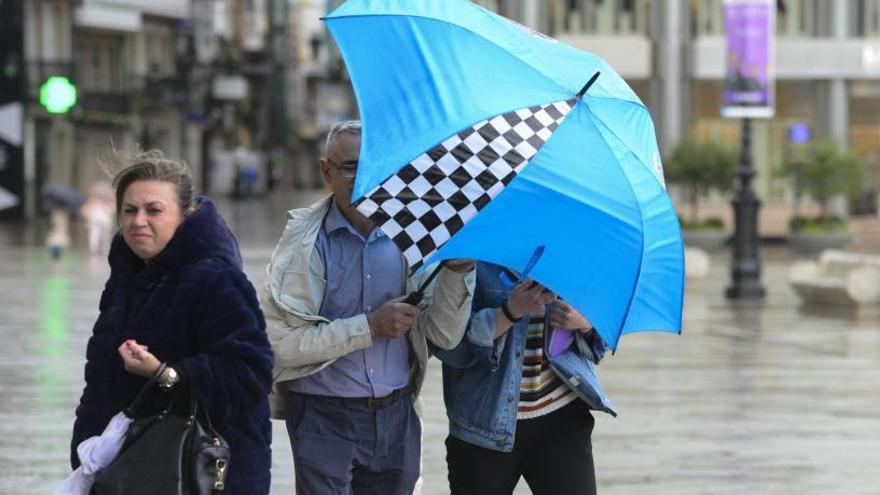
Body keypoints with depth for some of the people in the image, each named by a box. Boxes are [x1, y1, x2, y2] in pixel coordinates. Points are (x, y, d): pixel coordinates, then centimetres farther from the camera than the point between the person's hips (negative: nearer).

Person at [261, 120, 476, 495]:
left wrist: (457, 271, -14)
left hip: (397, 418, 4)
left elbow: (445, 336, 1)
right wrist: (369, 327, -18)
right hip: (326, 418, -4)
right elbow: (282, 342, -16)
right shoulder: (305, 242, -7)